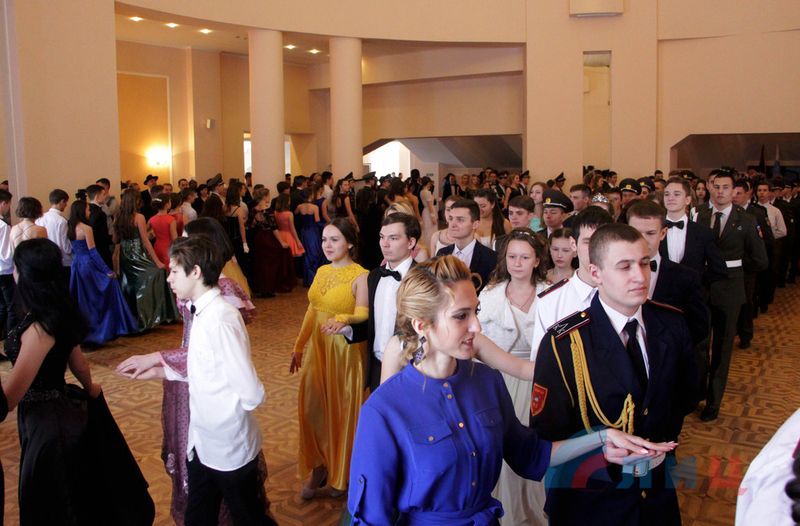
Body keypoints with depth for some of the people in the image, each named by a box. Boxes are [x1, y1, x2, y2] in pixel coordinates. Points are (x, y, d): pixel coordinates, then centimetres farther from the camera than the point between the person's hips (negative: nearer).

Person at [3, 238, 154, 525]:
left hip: (48, 421, -8)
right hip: (66, 408, 8)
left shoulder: (39, 327, -28)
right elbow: (76, 360, 15)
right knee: (86, 495, 26)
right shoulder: (56, 313, 0)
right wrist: (89, 388, 32)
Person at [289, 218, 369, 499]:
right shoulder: (322, 271, 9)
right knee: (312, 406, 6)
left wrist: (343, 320, -43)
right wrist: (299, 346, 18)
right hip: (318, 347, 6)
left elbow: (363, 316, -22)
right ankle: (319, 466, 25)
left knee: (342, 409, 6)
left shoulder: (360, 276, -13)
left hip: (346, 351, -6)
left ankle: (341, 473, 26)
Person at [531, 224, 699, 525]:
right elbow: (547, 431, -16)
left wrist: (665, 441, 2)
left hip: (659, 489, 4)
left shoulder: (672, 324, -6)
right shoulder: (562, 344, -20)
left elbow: (686, 395, 11)